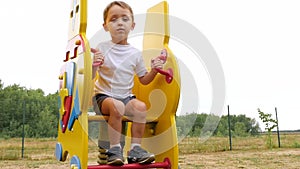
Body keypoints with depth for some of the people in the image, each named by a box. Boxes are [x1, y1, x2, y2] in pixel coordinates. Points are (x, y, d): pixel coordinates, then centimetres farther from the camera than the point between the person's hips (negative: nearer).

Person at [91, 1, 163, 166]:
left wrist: (154, 70, -4)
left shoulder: (135, 53, 6)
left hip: (126, 96, 4)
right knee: (117, 105, -34)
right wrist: (94, 65, -28)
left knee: (141, 106, -25)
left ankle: (135, 149, -13)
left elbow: (143, 80, 15)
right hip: (104, 95, -3)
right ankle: (114, 149, -20)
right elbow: (90, 77, -7)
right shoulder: (102, 48, -4)